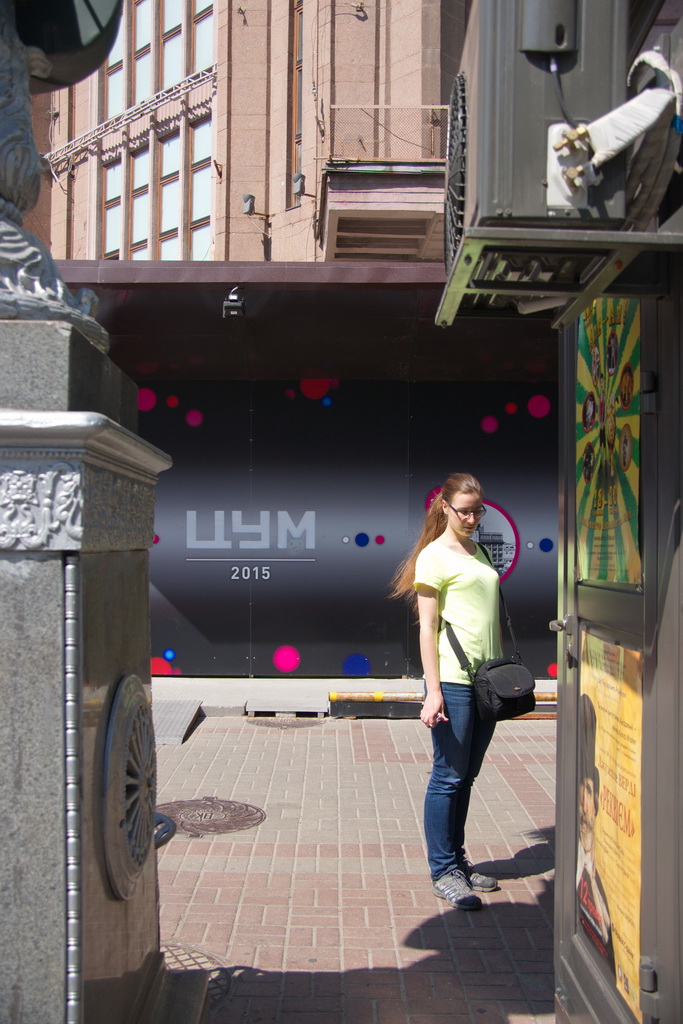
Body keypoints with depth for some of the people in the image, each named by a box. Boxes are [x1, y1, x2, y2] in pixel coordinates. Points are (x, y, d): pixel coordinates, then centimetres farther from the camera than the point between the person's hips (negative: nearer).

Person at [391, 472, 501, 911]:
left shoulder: (480, 552, 16)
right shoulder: (434, 556, -6)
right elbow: (427, 627, -10)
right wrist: (433, 691, -15)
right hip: (453, 680, -7)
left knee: (467, 776, 14)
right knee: (448, 776, 0)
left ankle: (457, 860, 24)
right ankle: (443, 871, 9)